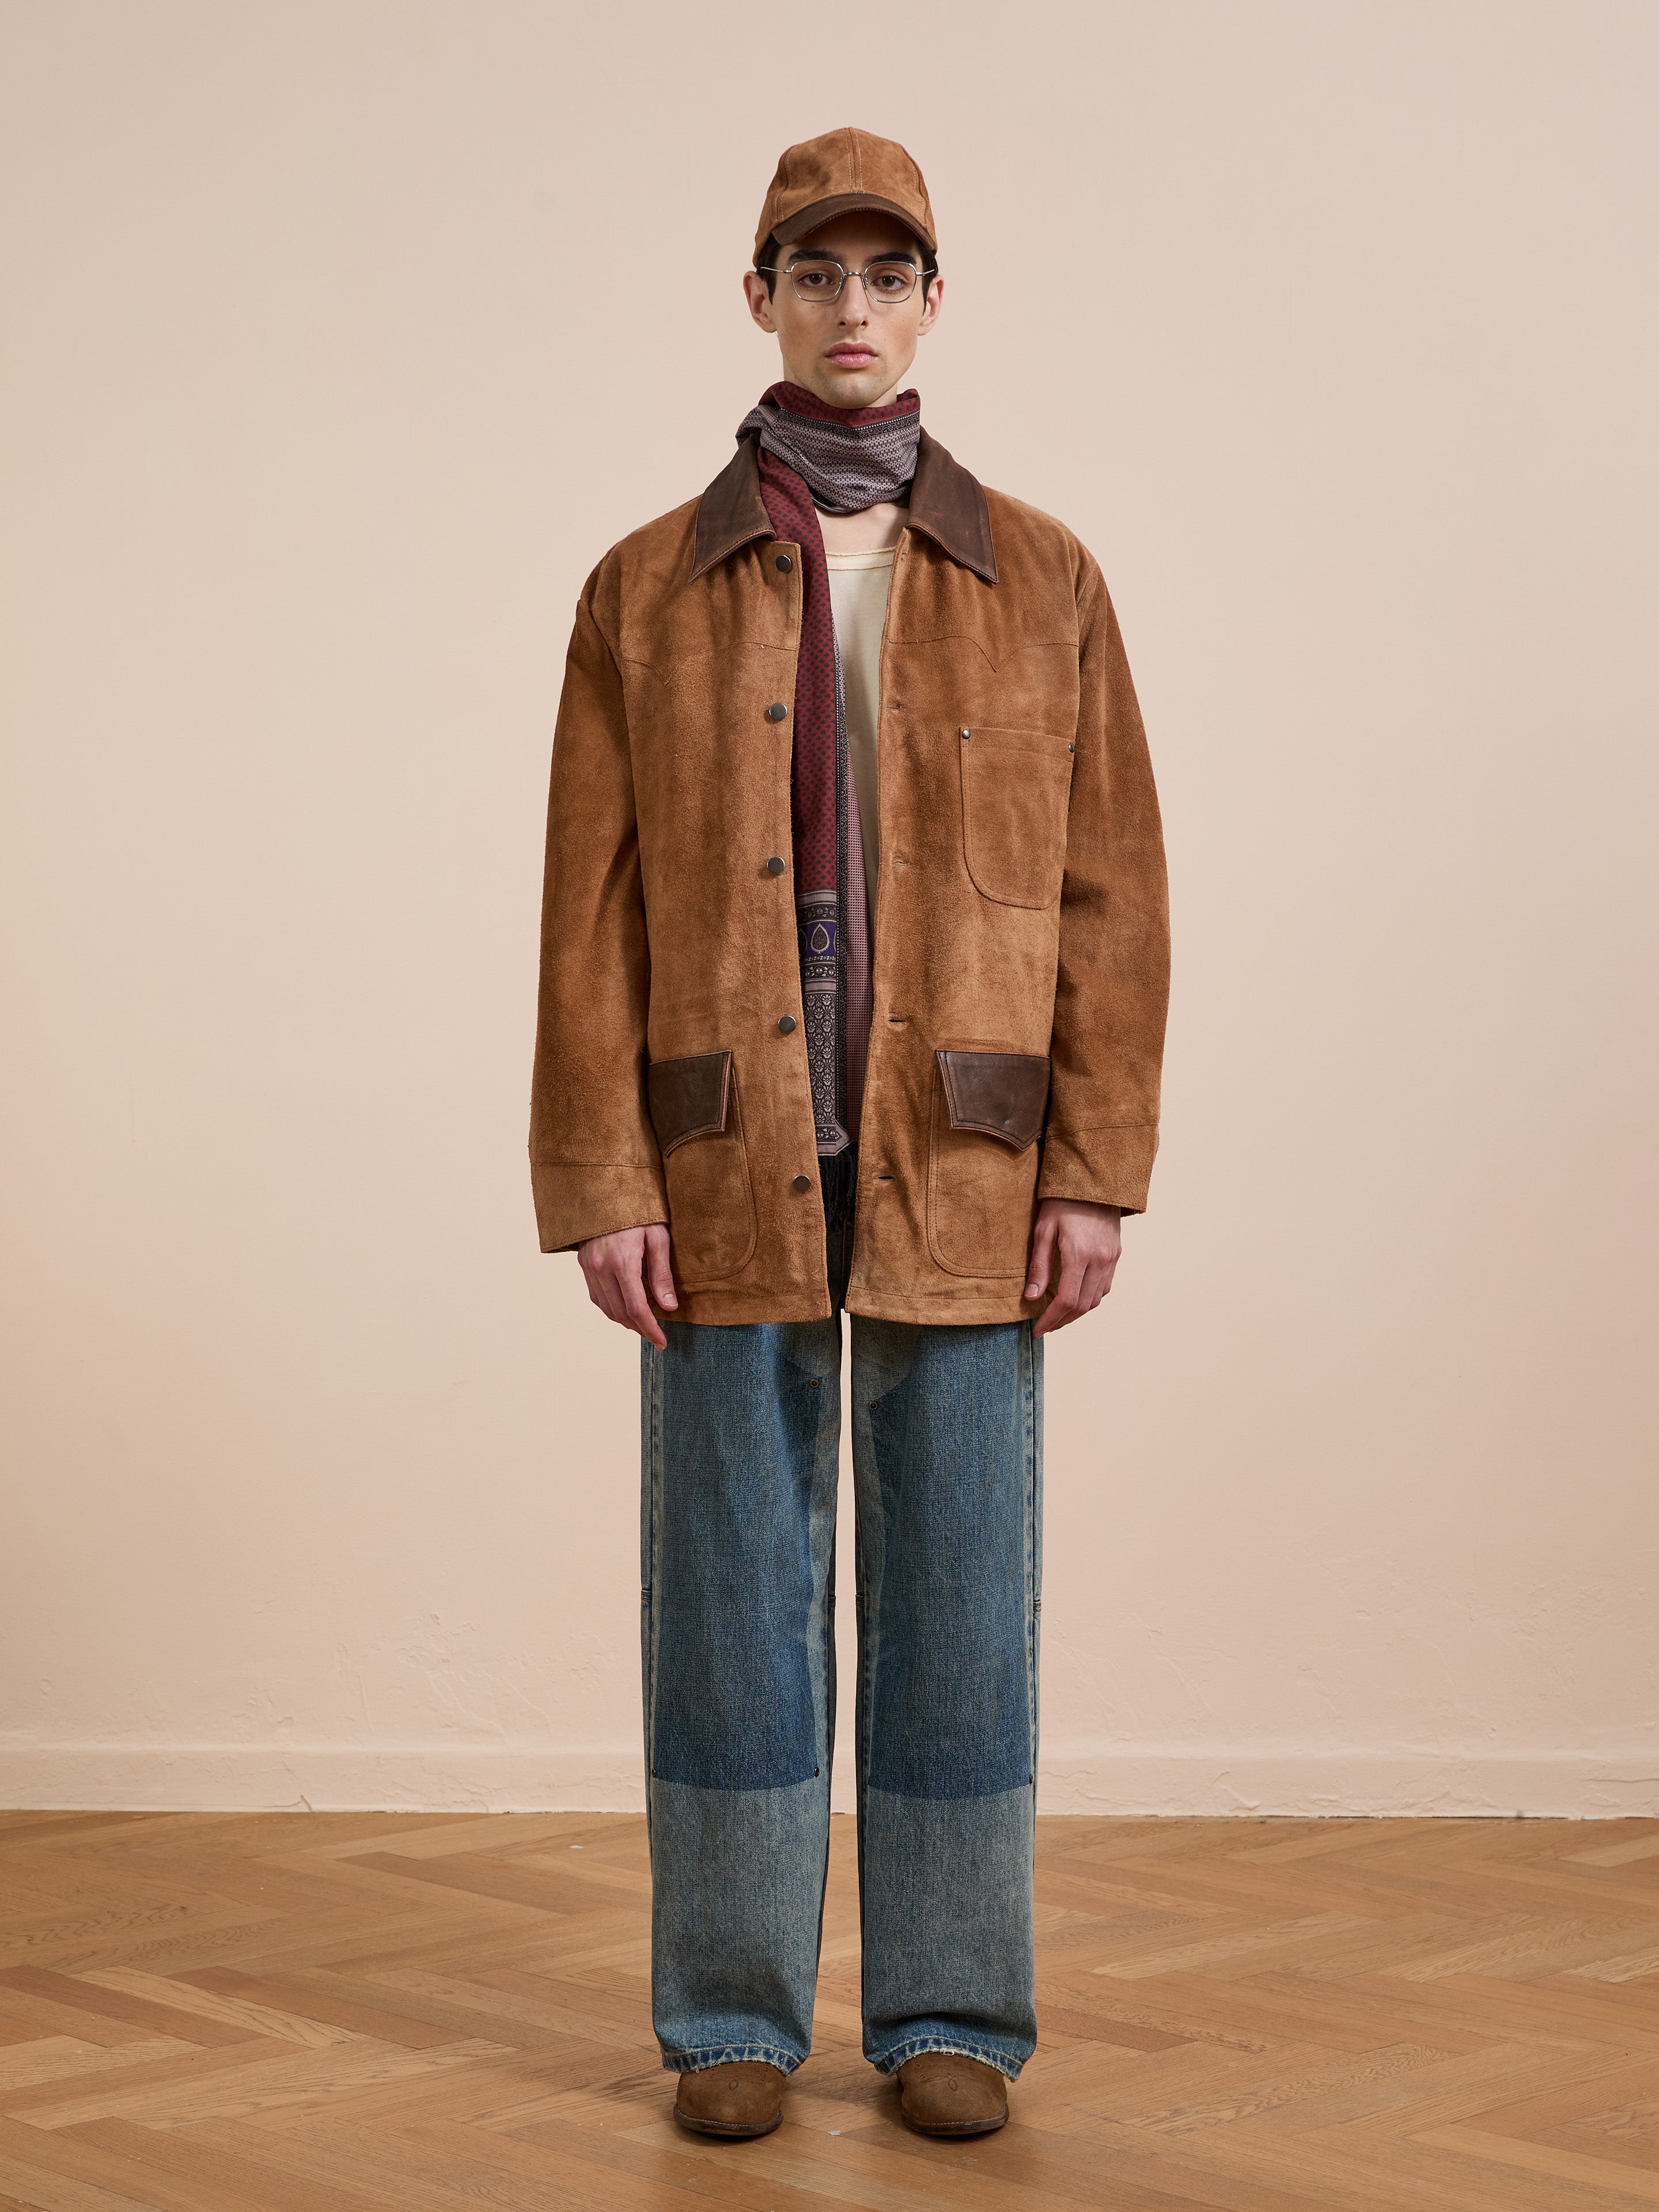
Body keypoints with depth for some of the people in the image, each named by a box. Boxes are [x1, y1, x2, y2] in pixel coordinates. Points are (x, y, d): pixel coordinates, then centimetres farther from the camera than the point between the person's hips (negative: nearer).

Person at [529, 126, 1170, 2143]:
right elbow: (592, 909, 1)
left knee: (957, 1587, 4)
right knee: (734, 1585, 4)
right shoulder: (647, 592, 5)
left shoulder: (1043, 581, 6)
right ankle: (732, 2017, 17)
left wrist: (1097, 1173, -4)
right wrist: (600, 1186, -6)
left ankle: (951, 2015, 17)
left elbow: (1108, 895, 3)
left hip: (961, 1172, 0)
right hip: (729, 1168, 0)